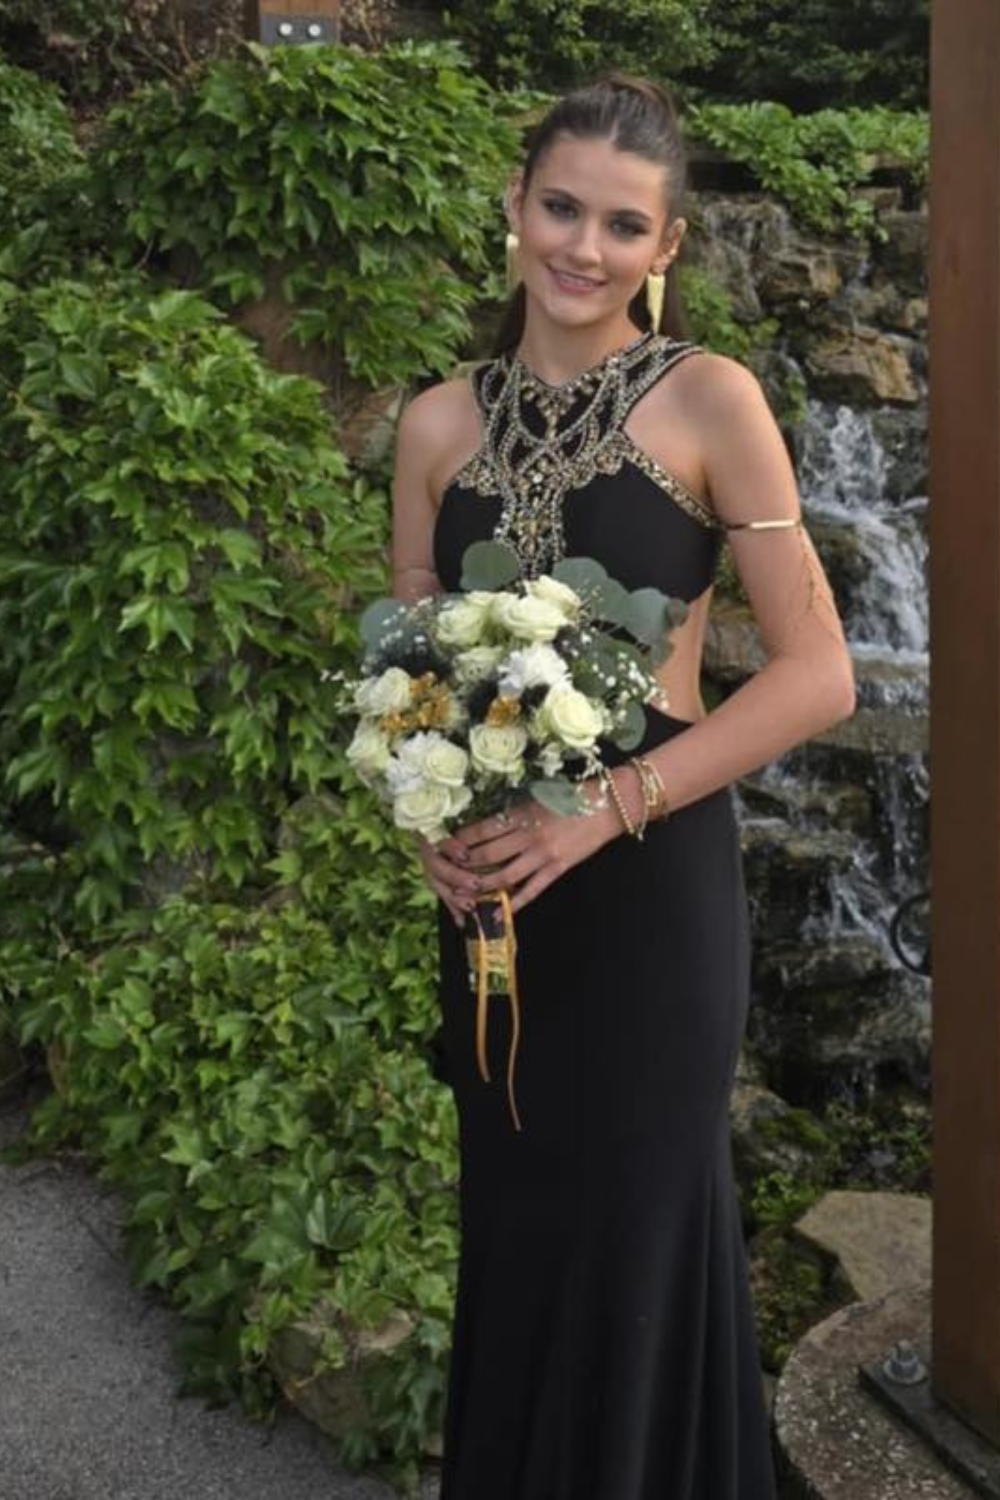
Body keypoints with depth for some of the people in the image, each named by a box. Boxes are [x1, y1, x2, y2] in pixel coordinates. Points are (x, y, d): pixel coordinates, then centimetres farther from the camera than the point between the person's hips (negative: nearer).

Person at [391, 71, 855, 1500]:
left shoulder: (708, 399, -7)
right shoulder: (440, 425, 5)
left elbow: (817, 673, -9)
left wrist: (608, 806, -17)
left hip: (648, 886, -3)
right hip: (492, 890, 4)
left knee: (631, 1234, 9)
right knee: (515, 1227, 15)